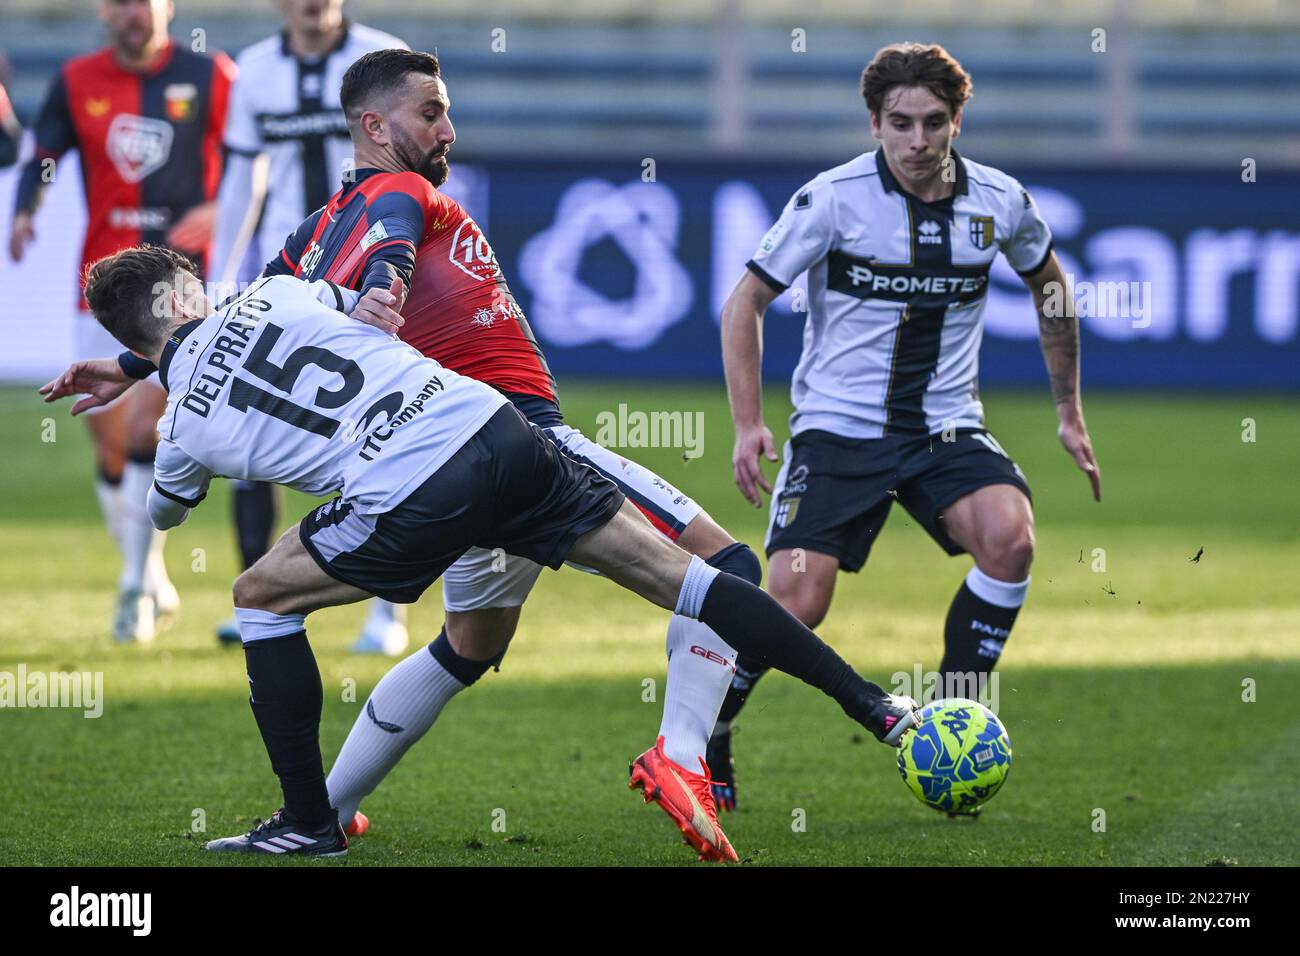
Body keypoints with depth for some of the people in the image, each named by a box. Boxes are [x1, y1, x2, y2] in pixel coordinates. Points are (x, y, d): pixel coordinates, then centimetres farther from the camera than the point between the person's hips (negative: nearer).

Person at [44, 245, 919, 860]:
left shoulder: (185, 429, 10)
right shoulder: (272, 294, 14)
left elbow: (165, 512, 34)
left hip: (411, 505, -3)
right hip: (500, 430, 3)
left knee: (262, 598, 18)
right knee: (671, 570, 9)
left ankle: (310, 822, 17)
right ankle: (876, 710, 8)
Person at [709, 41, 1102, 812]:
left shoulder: (999, 202, -2)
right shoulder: (833, 199, -11)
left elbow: (1049, 287, 19)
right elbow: (746, 301, -3)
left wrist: (1070, 411, 20)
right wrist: (749, 425, -10)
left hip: (947, 428, 2)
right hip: (837, 429, -2)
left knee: (1010, 537, -27)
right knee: (796, 602, -17)